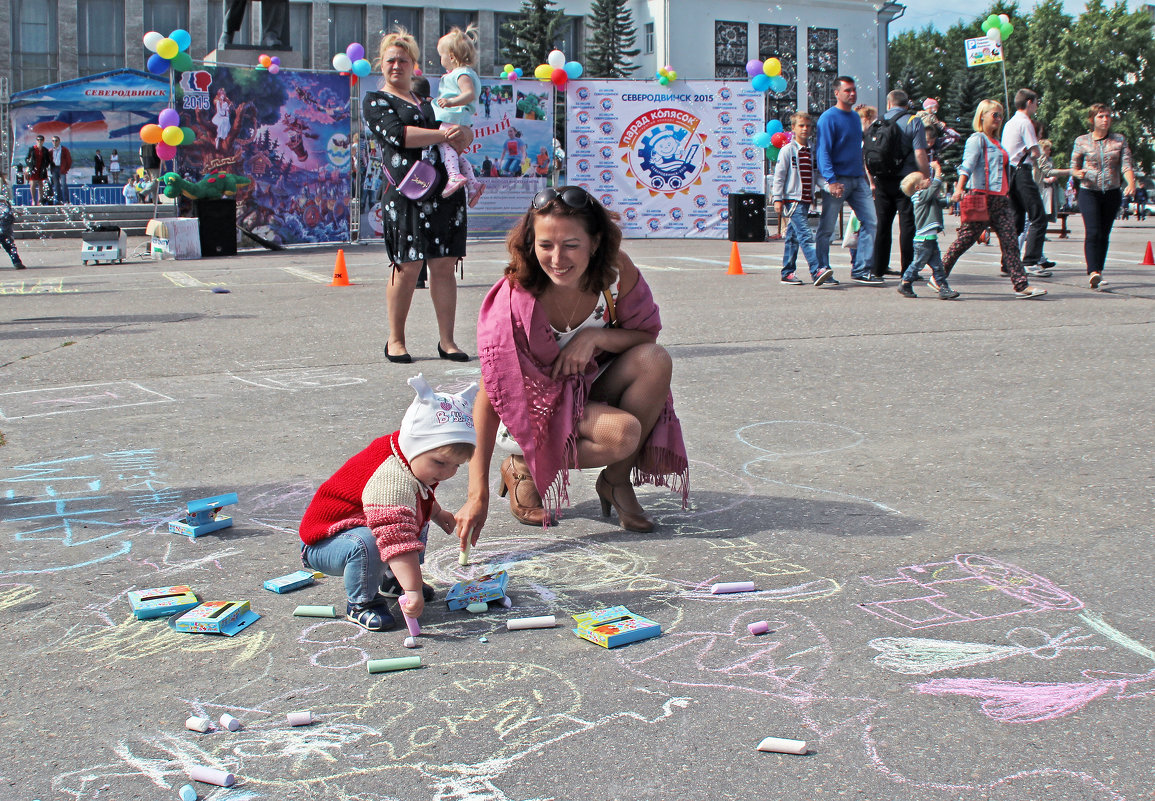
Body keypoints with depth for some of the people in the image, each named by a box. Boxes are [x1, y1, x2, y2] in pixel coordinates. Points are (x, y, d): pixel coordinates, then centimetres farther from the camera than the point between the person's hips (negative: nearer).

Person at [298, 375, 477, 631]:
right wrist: (413, 592, -50)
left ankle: (392, 579, 26)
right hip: (324, 542, -10)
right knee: (367, 545, -38)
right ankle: (361, 602, -13)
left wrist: (437, 513, 35)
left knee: (418, 523, 12)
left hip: (357, 527, 10)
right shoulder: (392, 482, -40)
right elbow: (398, 542, -48)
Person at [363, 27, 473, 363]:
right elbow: (397, 134, -8)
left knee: (444, 266, 0)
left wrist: (462, 133, -3)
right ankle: (395, 341, 7)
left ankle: (446, 341, 4)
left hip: (445, 191, 4)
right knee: (407, 267, -5)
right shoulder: (376, 101, 10)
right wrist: (442, 134, -10)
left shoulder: (428, 99, 26)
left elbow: (461, 129, 21)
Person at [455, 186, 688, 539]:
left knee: (656, 361, -25)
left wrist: (596, 337, -26)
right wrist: (478, 494, -35)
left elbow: (647, 336, -3)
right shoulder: (515, 299, -28)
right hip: (538, 404, -4)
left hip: (594, 387, 4)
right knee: (623, 433, -32)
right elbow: (490, 395, -29)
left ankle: (616, 482, -7)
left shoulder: (616, 271, -17)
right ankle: (523, 467, -4)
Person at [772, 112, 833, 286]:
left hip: (806, 200, 7)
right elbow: (779, 175, -5)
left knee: (793, 236, 12)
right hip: (792, 199, -7)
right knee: (805, 235, -16)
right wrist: (778, 199, -9)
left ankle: (787, 272, 17)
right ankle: (816, 271, -25)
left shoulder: (811, 151, 13)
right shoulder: (787, 150, -5)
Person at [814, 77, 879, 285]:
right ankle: (821, 270, 8)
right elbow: (823, 151, -14)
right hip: (837, 180, -7)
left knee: (870, 221, -1)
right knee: (826, 227, -2)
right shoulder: (828, 118, -7)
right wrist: (831, 180, -23)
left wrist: (863, 173, 20)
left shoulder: (855, 117, 17)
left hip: (857, 179, 7)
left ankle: (861, 270, 2)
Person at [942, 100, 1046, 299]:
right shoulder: (977, 139, -4)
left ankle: (1021, 285, -6)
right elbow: (967, 165, -18)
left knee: (1010, 241, -1)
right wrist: (959, 189, -31)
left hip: (999, 200, 8)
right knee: (965, 239, -3)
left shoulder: (995, 142, 22)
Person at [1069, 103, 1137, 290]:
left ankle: (1098, 273, 16)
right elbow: (1074, 167, 8)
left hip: (1112, 193, 2)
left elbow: (1126, 165, -1)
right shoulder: (1082, 141, 3)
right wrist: (1079, 173, -16)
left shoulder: (1120, 140, 6)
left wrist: (1131, 183, -19)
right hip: (1089, 192, -2)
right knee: (1092, 232, -18)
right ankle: (1093, 272, -27)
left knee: (1104, 234, 7)